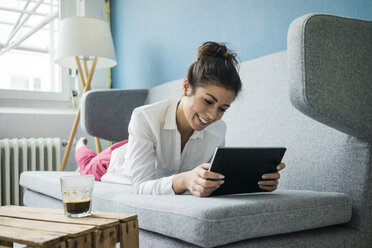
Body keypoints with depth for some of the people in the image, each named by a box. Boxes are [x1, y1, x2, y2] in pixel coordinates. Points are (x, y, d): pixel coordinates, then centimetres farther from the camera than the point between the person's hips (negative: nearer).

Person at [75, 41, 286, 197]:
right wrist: (184, 180, -69)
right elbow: (141, 186, -50)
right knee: (89, 167, 35)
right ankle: (81, 146, 66)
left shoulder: (218, 131, -33)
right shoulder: (145, 118, -46)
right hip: (115, 162, -2)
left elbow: (220, 179, -32)